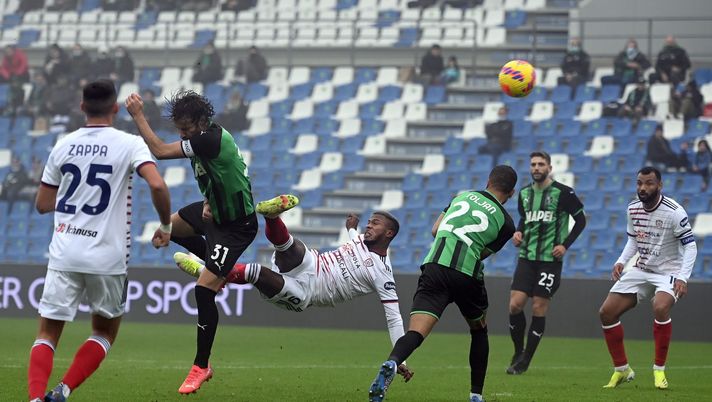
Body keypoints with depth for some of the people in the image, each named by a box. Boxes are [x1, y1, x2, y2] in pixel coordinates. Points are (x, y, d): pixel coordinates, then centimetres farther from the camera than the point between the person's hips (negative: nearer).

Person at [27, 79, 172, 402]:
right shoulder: (129, 145, -5)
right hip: (107, 258, -2)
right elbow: (157, 185, -20)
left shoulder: (63, 146, 5)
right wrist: (165, 226, -4)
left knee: (48, 333, 6)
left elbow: (42, 204, 12)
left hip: (64, 254, 2)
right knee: (105, 331, 19)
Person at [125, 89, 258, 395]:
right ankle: (225, 269, 33)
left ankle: (201, 367, -5)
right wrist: (208, 203, -1)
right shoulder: (202, 139, -1)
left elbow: (160, 151, -31)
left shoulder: (210, 140, -30)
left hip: (235, 225, -10)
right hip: (216, 210, 10)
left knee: (203, 288, -14)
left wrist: (137, 115, -23)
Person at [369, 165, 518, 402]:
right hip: (468, 275, -1)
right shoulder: (506, 223, 11)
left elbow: (435, 230, 20)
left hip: (434, 267, 1)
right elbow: (483, 254, 14)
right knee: (479, 330, 27)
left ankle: (391, 364, -45)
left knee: (416, 332, -12)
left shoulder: (463, 195, 18)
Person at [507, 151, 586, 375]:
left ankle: (525, 362, 5)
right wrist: (518, 232, 4)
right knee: (515, 305, -7)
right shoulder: (524, 193, 9)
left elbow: (581, 220, 0)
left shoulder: (563, 193, -6)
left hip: (550, 259, -4)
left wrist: (565, 245, -9)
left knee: (538, 309, -4)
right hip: (526, 257, 4)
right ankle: (518, 352, 13)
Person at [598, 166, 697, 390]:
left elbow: (690, 246, -15)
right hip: (640, 270, 6)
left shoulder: (674, 212, -18)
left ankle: (659, 370, -18)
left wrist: (683, 278, -25)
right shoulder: (633, 209, 0)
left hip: (668, 272, -6)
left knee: (660, 308, -35)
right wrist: (621, 261, -2)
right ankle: (622, 370, 11)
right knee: (606, 312, -4)